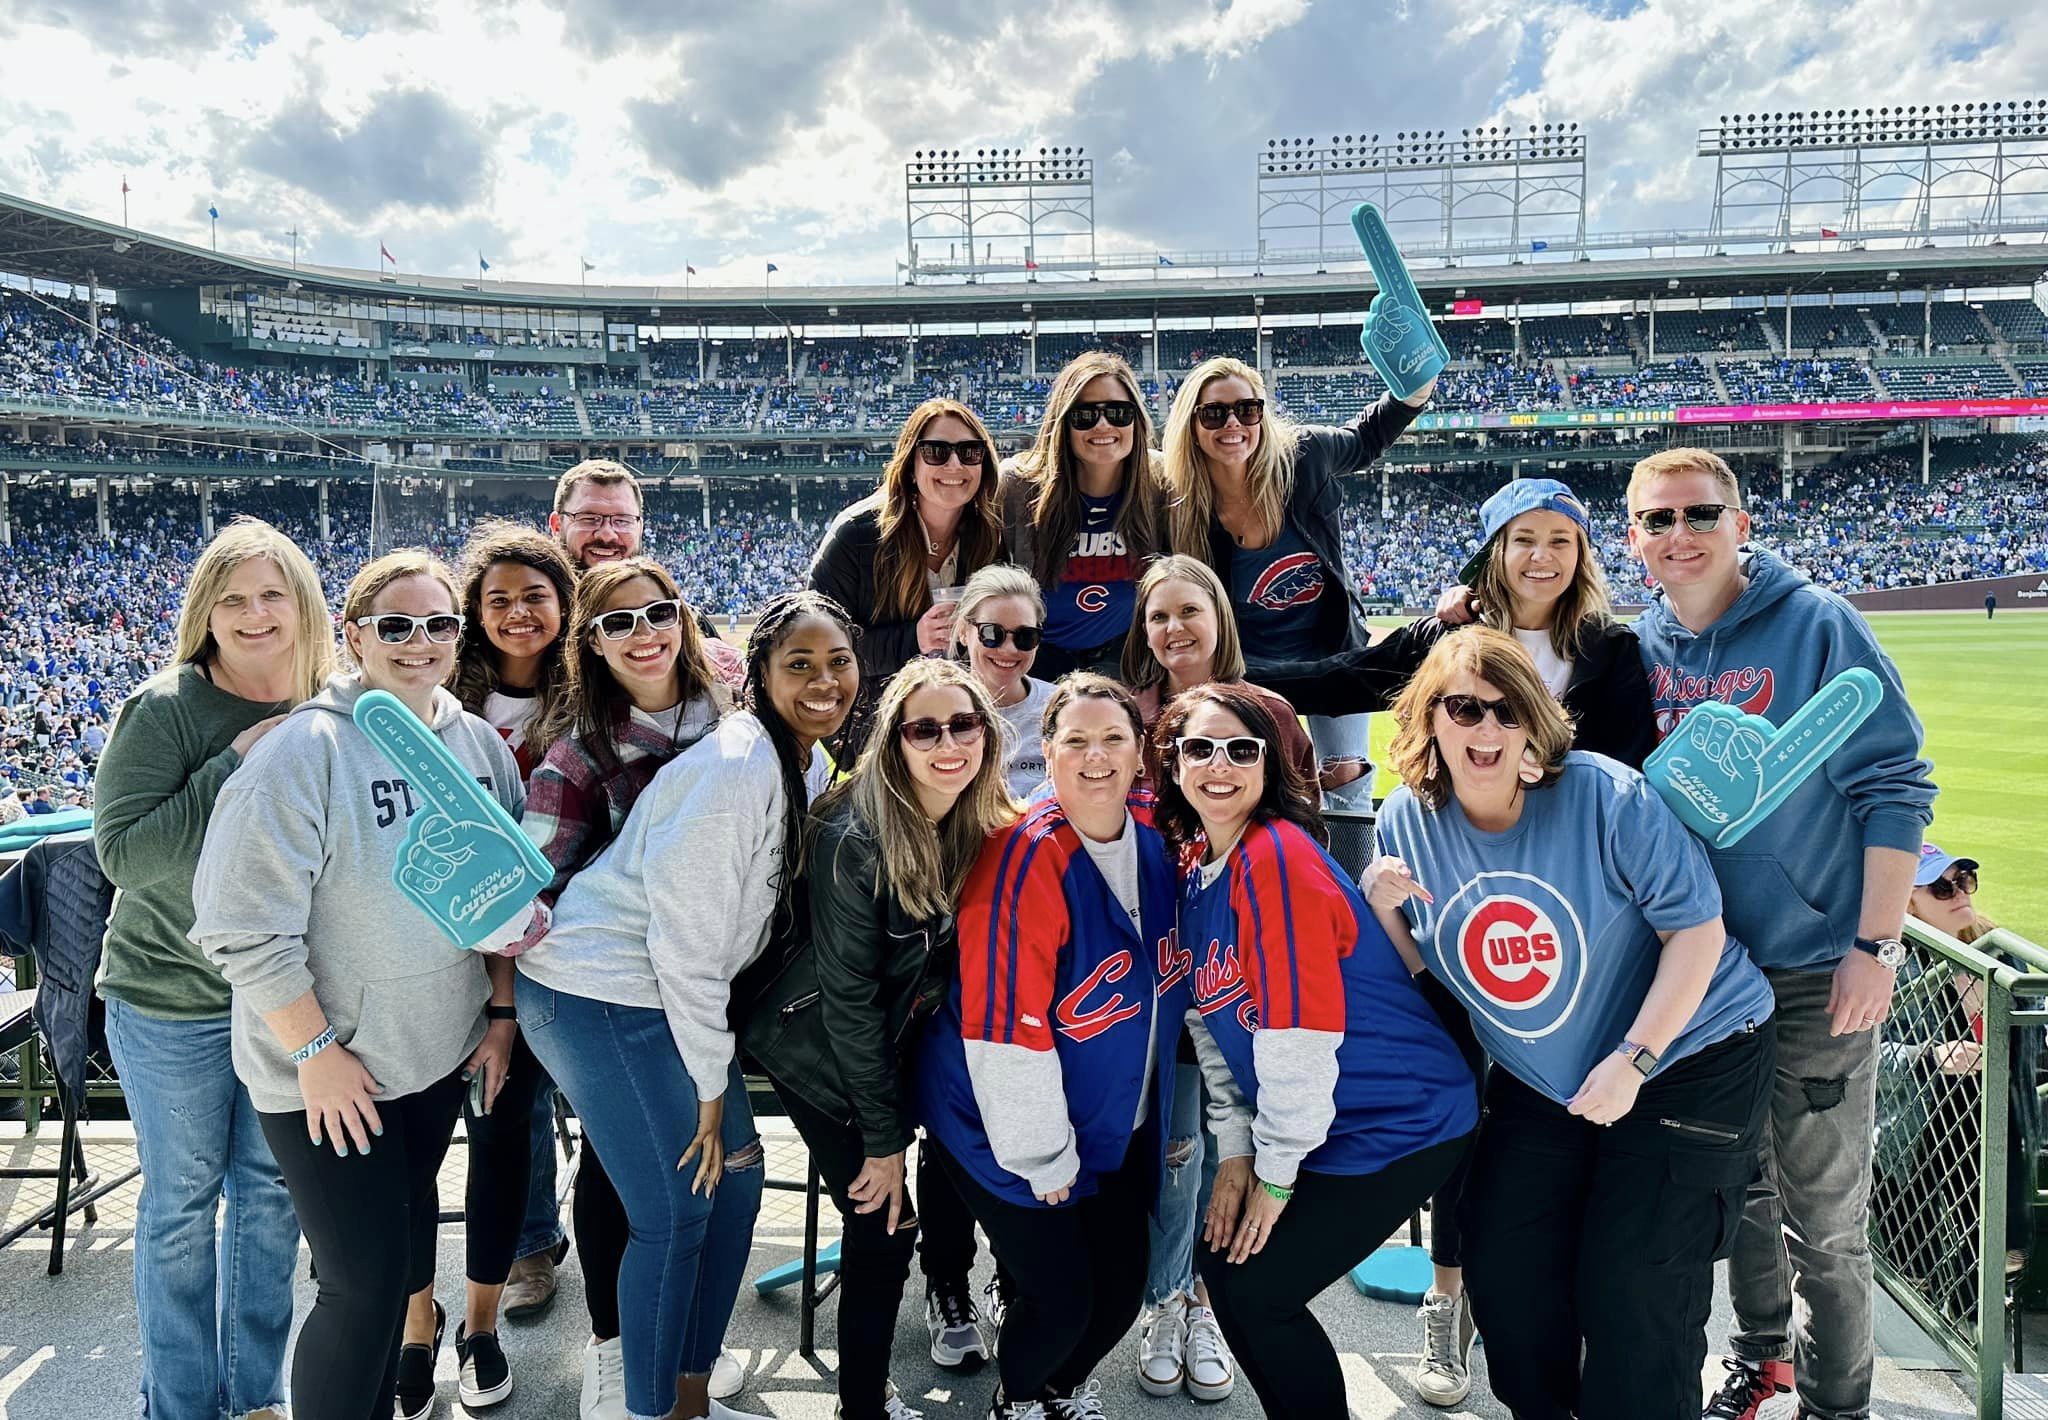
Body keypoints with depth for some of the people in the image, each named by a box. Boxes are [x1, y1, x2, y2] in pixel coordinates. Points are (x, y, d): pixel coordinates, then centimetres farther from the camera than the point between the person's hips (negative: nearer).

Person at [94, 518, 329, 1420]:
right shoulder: (165, 710, -14)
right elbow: (125, 854, -21)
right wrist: (237, 764, -26)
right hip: (172, 999, -4)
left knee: (272, 1192, 14)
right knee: (182, 1200, 10)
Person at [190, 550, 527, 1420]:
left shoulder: (480, 745, 1)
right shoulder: (305, 752, -18)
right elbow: (243, 929, -19)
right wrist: (316, 1051, -17)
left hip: (441, 1056, 6)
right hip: (326, 1077, -6)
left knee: (401, 1252, 20)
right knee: (365, 1283, -1)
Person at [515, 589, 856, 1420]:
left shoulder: (809, 765, 5)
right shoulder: (731, 769, -23)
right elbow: (683, 938, -22)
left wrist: (716, 1077, 11)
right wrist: (710, 1084, -13)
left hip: (666, 996, 9)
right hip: (599, 997, -9)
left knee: (736, 1176, 12)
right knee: (676, 1211, -5)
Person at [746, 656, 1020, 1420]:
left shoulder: (986, 831, -8)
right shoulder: (856, 840, -27)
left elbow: (958, 965, -1)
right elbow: (847, 996, -23)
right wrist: (884, 1137, -17)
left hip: (898, 1048, 6)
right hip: (822, 1058, -6)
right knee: (886, 1228, -4)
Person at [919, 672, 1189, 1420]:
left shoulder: (1158, 837, -6)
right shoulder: (1024, 862, -26)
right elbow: (1004, 1032, -25)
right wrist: (1045, 1159, -17)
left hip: (1121, 1127, 6)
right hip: (1014, 1128, -6)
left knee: (1123, 1288, 13)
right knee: (1061, 1299, -1)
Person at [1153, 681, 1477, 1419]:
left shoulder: (1278, 856, -23)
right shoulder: (1195, 866, 3)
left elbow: (1300, 1033, -23)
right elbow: (1210, 1023, 6)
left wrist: (1276, 1172, -14)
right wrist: (1235, 1150, 2)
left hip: (1398, 1123, -8)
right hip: (1309, 1125, 8)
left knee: (1255, 1290, -4)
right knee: (1223, 1267, 10)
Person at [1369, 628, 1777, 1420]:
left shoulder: (1606, 797, -21)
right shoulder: (1407, 822, -8)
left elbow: (1697, 926, -16)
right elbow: (1416, 978, 1)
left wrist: (1632, 1060, -21)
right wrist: (1380, 910, -20)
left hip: (1687, 1063, -4)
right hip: (1539, 1084, 5)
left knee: (1631, 1292, -4)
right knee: (1502, 1272, 6)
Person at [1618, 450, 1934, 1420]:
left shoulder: (1818, 625, -12)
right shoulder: (1640, 643, 2)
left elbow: (1894, 789, -12)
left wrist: (1875, 947, -15)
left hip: (1816, 971, -4)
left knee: (1822, 1213, 5)